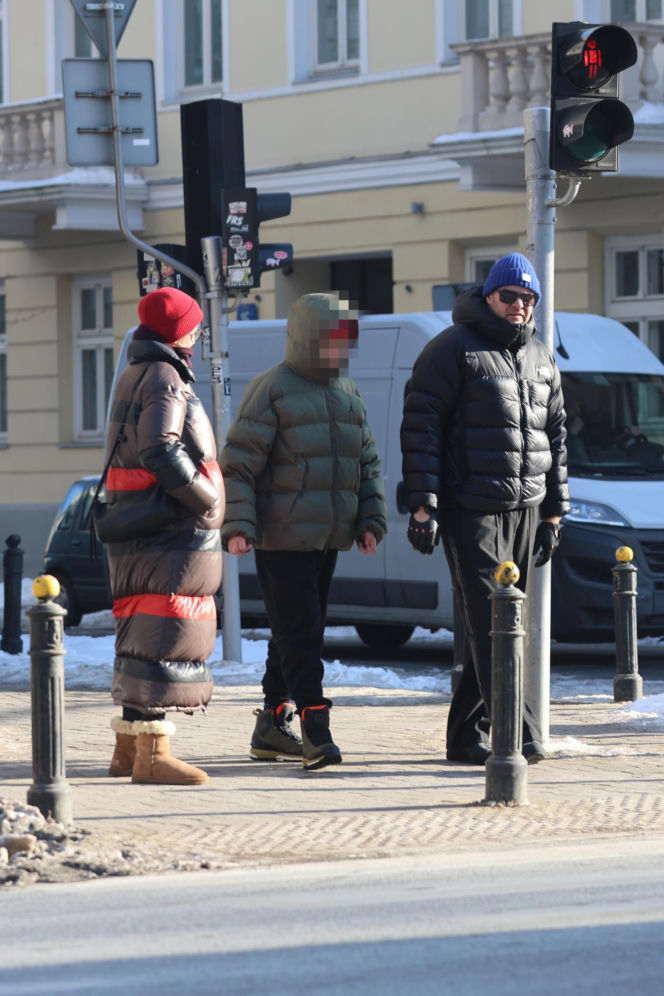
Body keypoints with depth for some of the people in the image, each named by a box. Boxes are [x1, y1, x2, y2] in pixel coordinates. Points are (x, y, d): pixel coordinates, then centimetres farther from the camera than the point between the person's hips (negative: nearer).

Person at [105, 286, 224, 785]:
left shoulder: (135, 377, 19)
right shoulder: (164, 379, -13)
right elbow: (159, 453, -25)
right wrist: (207, 499, -16)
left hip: (141, 530, 10)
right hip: (172, 533, -10)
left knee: (142, 639, 14)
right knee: (165, 637, -11)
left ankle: (129, 747, 19)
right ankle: (152, 752, -13)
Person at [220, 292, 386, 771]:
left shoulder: (348, 393, 14)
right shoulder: (271, 390, -8)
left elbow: (367, 462, 20)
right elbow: (238, 464, -11)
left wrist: (370, 521, 9)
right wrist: (237, 527, -19)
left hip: (327, 539, 8)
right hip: (282, 537, -8)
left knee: (297, 635, 12)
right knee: (300, 634, -11)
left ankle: (272, 729, 20)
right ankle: (316, 732, -15)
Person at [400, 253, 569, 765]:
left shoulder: (541, 359, 16)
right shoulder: (454, 349, -4)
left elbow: (555, 437, 22)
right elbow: (420, 429, -8)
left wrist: (554, 511, 17)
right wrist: (422, 506, -14)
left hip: (524, 511, 7)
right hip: (471, 509, -7)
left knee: (497, 624, 7)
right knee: (489, 621, -13)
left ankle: (467, 735, 14)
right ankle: (520, 734, -21)